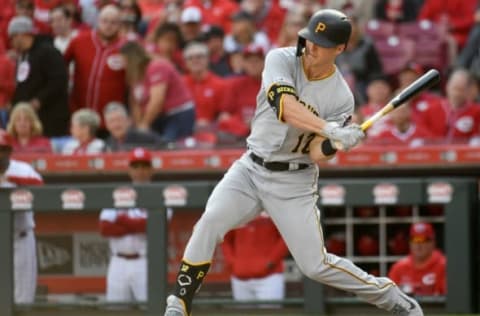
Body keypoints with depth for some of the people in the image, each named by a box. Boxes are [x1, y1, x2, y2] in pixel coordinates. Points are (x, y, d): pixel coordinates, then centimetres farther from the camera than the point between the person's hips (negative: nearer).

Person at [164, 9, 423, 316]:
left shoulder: (341, 98, -10)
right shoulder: (281, 60, -9)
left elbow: (315, 154, -13)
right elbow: (285, 105, -29)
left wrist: (333, 144, -36)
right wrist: (328, 129, -42)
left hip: (294, 183, -1)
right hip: (251, 168, 2)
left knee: (316, 264, -5)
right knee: (211, 221, -23)